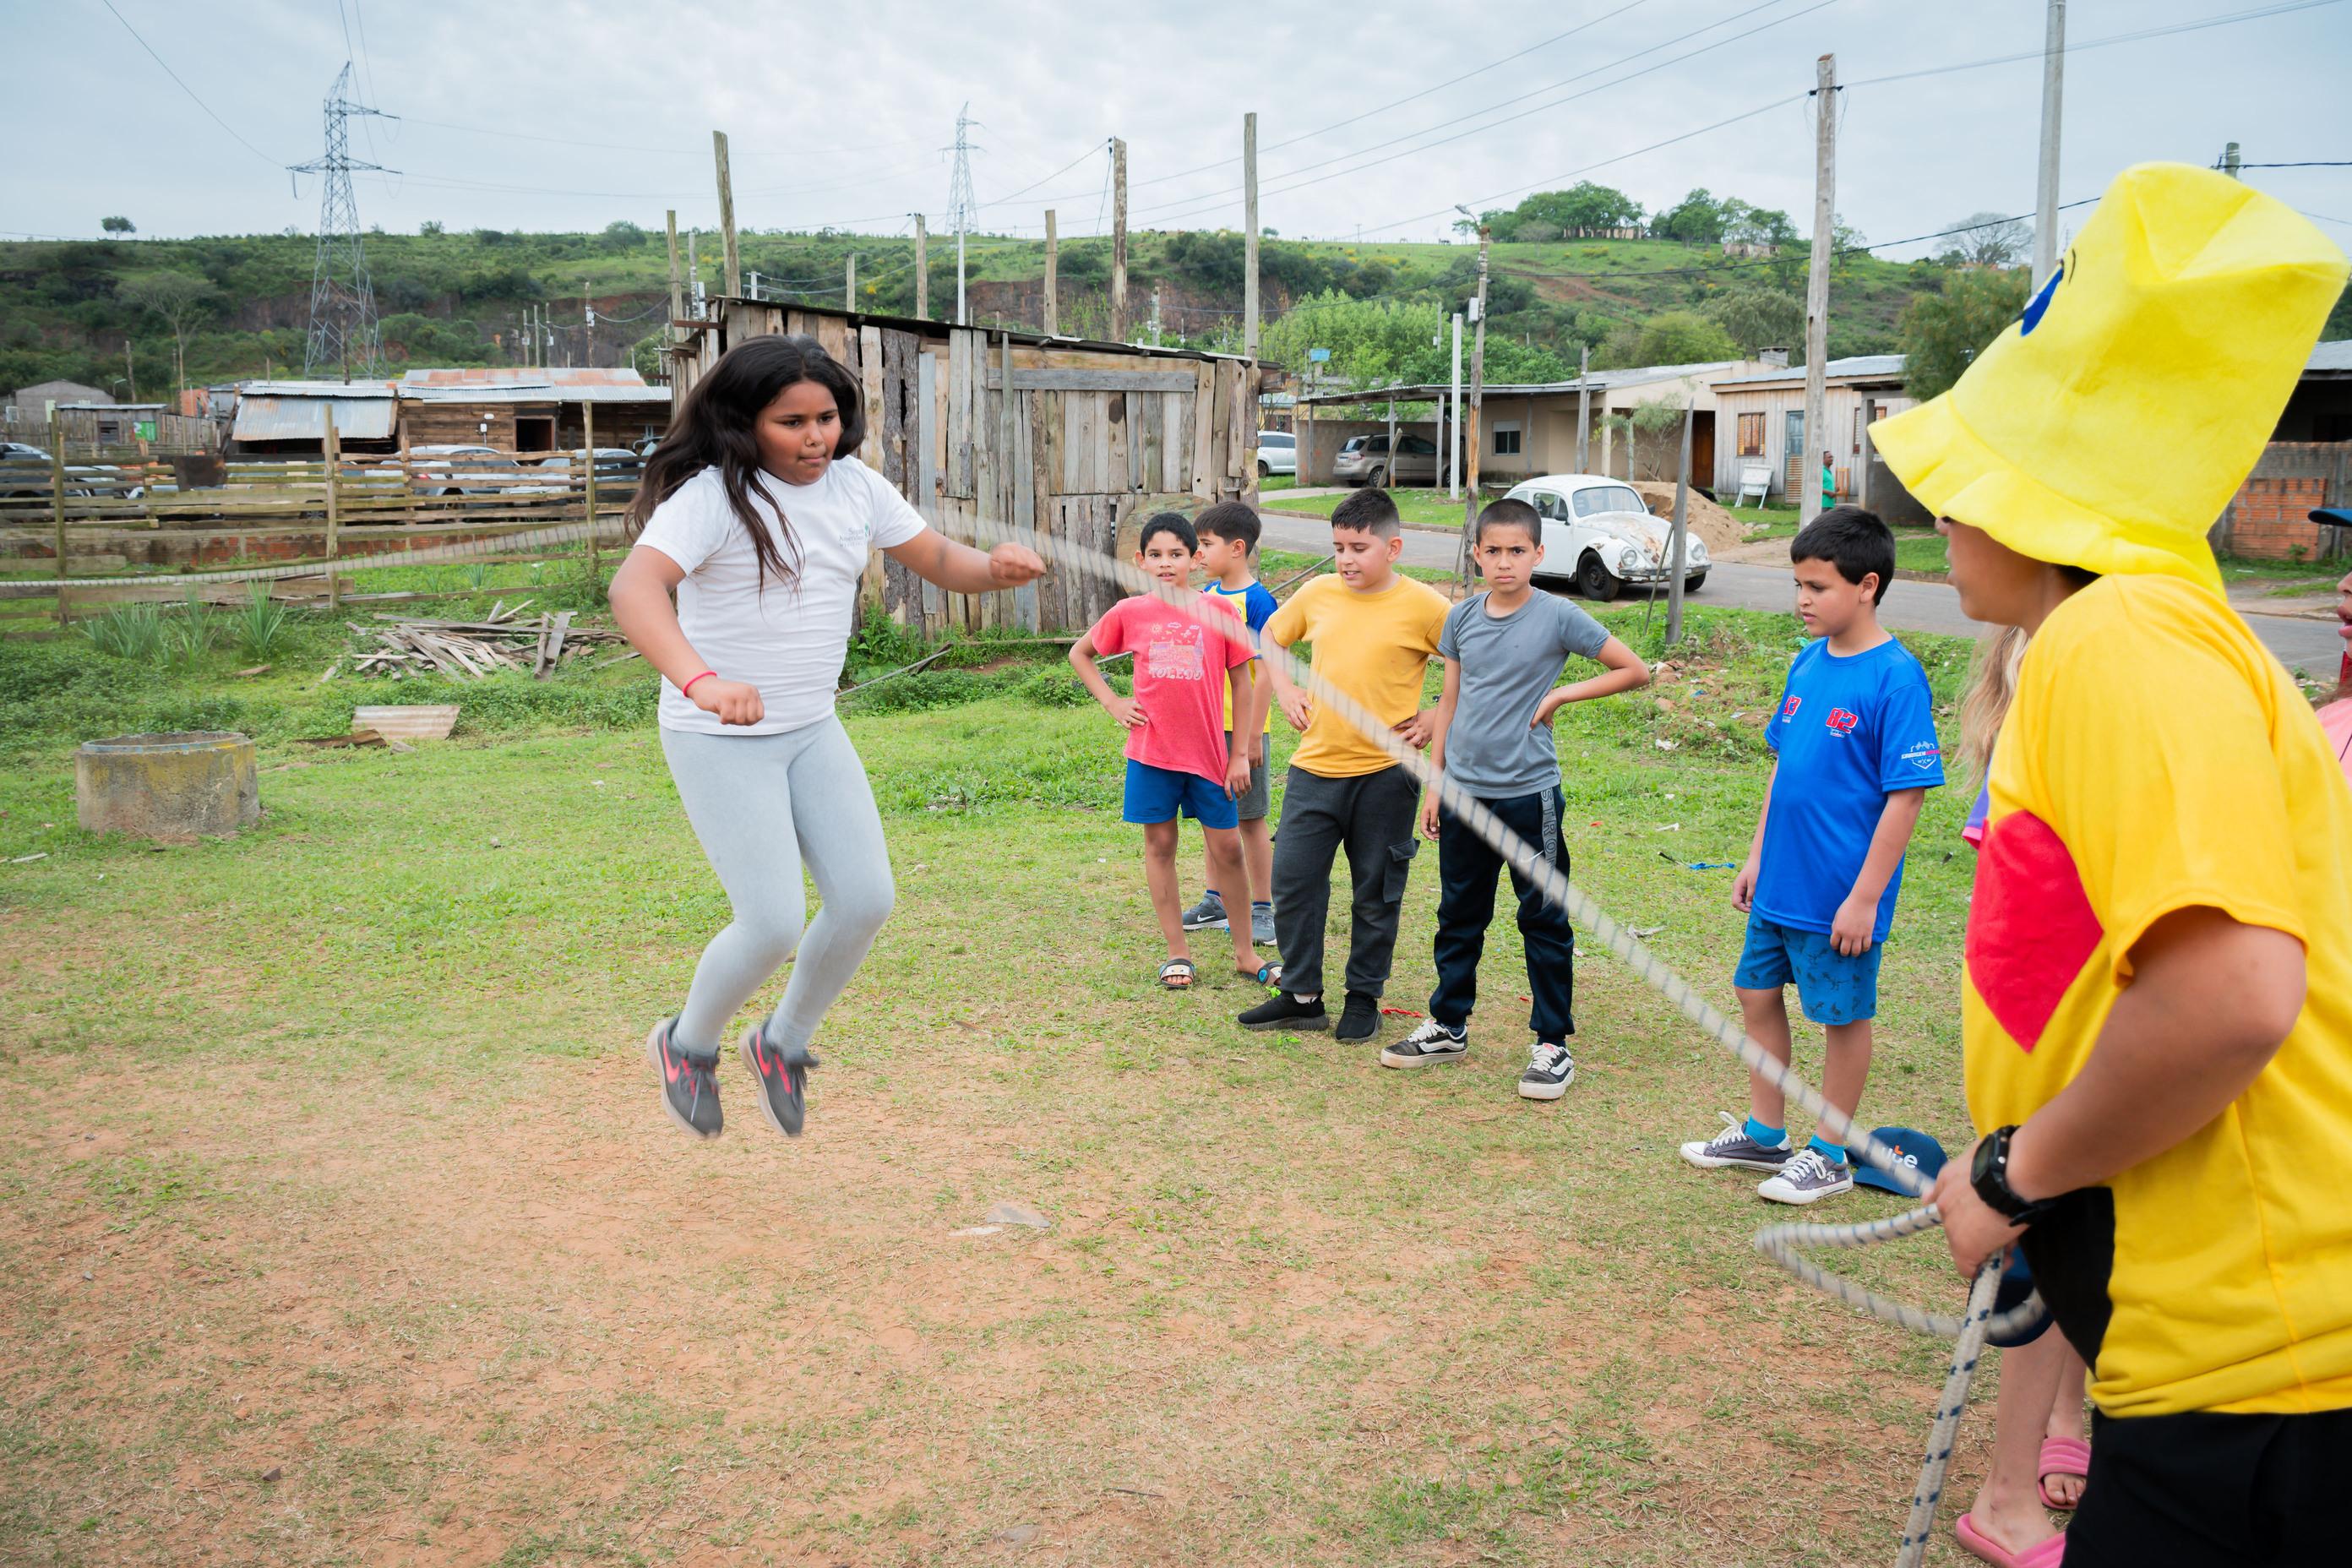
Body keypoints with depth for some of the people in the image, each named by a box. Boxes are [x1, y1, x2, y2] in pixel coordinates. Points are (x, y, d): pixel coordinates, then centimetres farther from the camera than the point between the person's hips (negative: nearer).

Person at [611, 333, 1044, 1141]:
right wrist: (699, 679, -53)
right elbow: (635, 587, -35)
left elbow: (937, 557, 8)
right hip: (719, 739, -6)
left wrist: (996, 567, -16)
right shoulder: (711, 496, -20)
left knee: (866, 899, -2)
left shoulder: (856, 486, 1)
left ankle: (783, 1044, 24)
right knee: (774, 923, -11)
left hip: (813, 731, 6)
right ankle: (687, 1045, 20)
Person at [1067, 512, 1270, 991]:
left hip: (1209, 751, 0)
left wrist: (1240, 754, 1)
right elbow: (1079, 653, 15)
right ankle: (1177, 953, 19)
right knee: (1160, 846, 7)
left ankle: (1244, 951, 20)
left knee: (1227, 847, 6)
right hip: (1152, 751, 0)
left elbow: (1241, 685, 3)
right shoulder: (1129, 613, -1)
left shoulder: (1219, 612, -2)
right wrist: (1113, 704, 3)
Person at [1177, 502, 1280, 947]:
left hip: (1242, 729, -7)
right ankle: (1216, 901, 28)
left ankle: (1261, 909, 13)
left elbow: (1267, 673, -16)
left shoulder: (1258, 601, -14)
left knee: (1250, 820, 3)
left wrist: (1253, 734, -18)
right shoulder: (1206, 595, 8)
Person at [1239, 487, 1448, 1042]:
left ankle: (1364, 997, 24)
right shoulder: (1318, 594, 4)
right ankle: (1301, 995, 17)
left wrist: (1437, 720, -6)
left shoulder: (1423, 606, -8)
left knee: (1376, 893, 8)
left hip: (1385, 773, -3)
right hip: (1315, 767, 4)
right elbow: (1269, 636, 22)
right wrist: (1284, 690, 8)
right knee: (1293, 880, 3)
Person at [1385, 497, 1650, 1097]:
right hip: (1463, 790, 4)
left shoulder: (1558, 617, -8)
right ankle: (1448, 1028, 29)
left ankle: (1553, 1045, 15)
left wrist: (1559, 695, -10)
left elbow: (1635, 671, -3)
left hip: (1529, 793, -4)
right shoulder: (1462, 617, 4)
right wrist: (1434, 782, 9)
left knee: (1544, 920, 4)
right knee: (1459, 914, 15)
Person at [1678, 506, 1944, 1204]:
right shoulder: (1808, 662, 5)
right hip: (1781, 882, 8)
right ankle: (1764, 1134, 32)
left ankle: (1829, 1156, 24)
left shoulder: (1896, 678, -17)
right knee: (1757, 993, 16)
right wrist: (1757, 857, 14)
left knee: (1843, 1016, 8)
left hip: (1840, 897, -7)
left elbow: (1904, 798, -17)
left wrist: (1866, 896, -17)